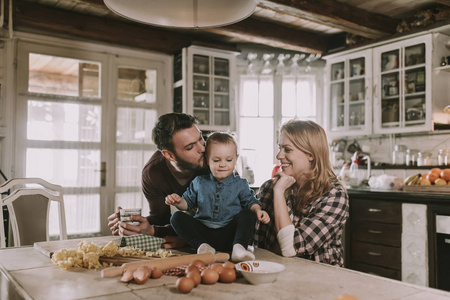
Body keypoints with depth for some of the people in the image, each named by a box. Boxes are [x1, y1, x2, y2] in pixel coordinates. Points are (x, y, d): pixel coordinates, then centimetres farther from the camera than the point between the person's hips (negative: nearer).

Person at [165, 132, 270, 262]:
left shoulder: (240, 184, 8)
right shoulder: (199, 182, 11)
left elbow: (250, 202, 7)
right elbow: (188, 202, 17)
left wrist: (257, 210, -16)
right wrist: (178, 202, -6)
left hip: (229, 235, -1)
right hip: (203, 233, 1)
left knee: (248, 215, -23)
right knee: (177, 217, -16)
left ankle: (239, 247, -40)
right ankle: (203, 246, -33)